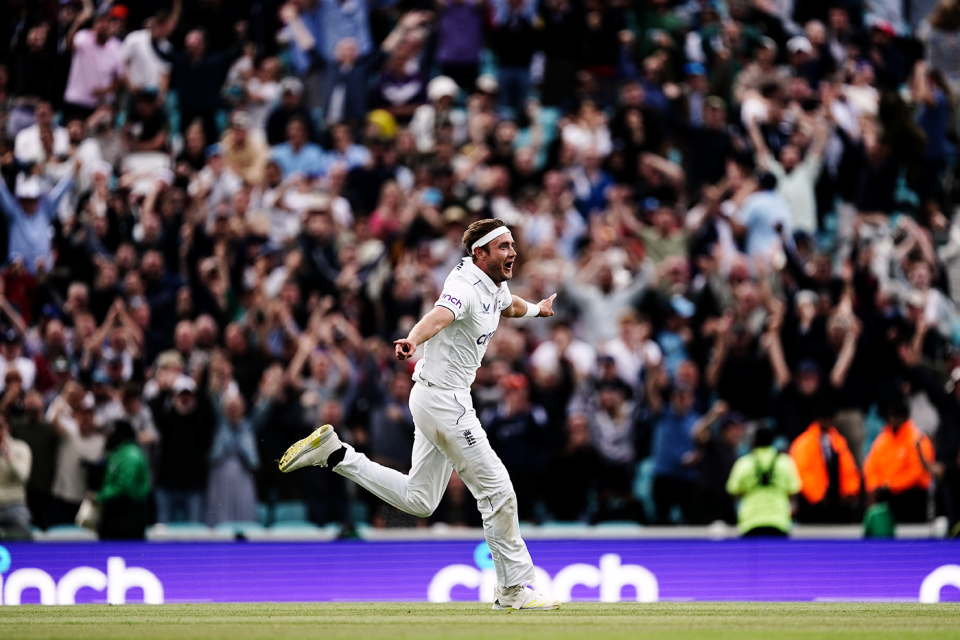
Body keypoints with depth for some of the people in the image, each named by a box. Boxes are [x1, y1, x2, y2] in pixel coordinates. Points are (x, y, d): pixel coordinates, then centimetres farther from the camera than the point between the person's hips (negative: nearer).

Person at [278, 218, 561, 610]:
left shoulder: (495, 286, 10)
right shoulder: (466, 286, -19)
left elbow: (509, 306, 36)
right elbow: (439, 316, -41)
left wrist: (535, 310, 56)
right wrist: (413, 340, -62)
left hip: (442, 401, 10)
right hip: (443, 399, -10)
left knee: (418, 500, 14)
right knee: (496, 490, -7)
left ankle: (334, 454, 14)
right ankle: (513, 590, 1)